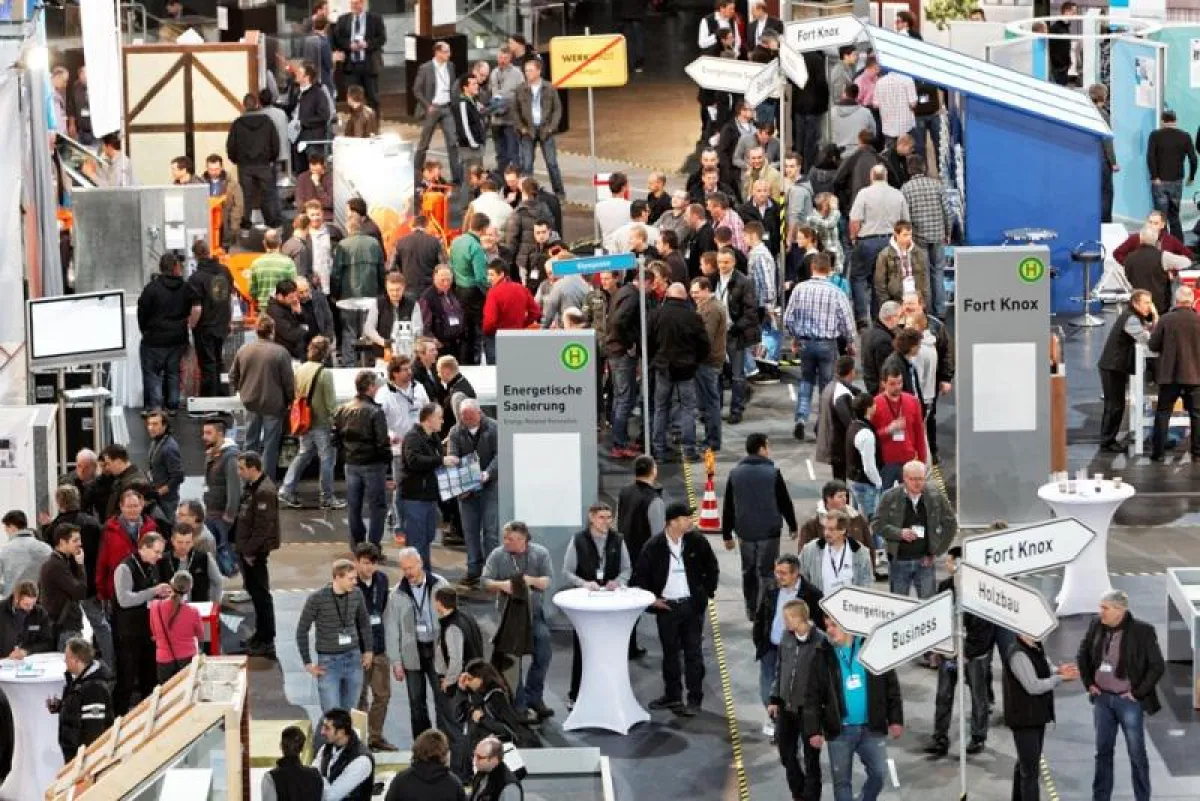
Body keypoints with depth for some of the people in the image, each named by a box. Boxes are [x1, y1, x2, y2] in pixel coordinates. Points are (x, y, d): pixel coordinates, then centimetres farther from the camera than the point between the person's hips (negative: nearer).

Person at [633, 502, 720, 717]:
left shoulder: (697, 541, -5)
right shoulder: (654, 546, -9)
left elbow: (712, 568, 9)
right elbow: (639, 576, 1)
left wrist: (707, 592, 4)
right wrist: (651, 599, -3)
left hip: (692, 605, 0)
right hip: (666, 606, 0)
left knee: (693, 653, 1)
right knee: (670, 653, 11)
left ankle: (694, 699, 6)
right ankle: (672, 696, 23)